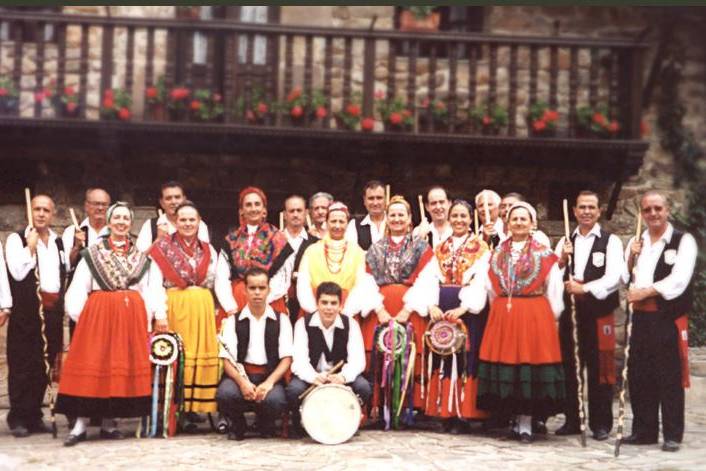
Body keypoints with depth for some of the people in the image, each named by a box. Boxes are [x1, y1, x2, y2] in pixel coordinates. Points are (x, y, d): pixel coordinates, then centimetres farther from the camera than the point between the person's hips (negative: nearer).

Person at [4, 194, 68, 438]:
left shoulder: (58, 241, 17)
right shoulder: (17, 239, -2)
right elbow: (18, 272, -15)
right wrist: (31, 246, -13)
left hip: (52, 310, 6)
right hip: (26, 311, -6)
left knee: (44, 365, 8)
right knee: (22, 365, -3)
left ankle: (34, 416, 17)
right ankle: (18, 418, 4)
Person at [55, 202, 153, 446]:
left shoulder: (140, 257, 12)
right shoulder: (92, 254, 4)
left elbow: (147, 292, 11)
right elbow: (78, 289, 0)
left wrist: (147, 323, 5)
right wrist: (80, 317, -8)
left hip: (132, 317, 3)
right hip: (98, 315, -3)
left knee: (125, 366, 2)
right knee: (92, 366, -6)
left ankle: (108, 423, 10)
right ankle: (81, 423, -3)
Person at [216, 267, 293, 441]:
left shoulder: (281, 320, 8)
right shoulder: (233, 321, 8)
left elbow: (286, 358, 1)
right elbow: (227, 359, 0)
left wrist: (269, 382, -17)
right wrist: (242, 382, -20)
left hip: (270, 376, 0)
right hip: (240, 374, 0)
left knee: (275, 399, -34)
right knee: (225, 394, -33)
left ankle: (266, 426, 6)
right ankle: (237, 425, 3)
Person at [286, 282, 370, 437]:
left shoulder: (351, 325, -7)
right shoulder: (303, 324, -10)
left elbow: (357, 360, -17)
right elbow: (300, 360, -21)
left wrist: (343, 376, -40)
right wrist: (314, 377, -43)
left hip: (341, 377, 1)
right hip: (310, 376, -1)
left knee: (363, 387, -28)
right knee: (294, 389, -33)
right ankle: (299, 423, 1)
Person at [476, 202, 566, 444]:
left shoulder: (544, 254, 3)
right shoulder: (497, 253, 12)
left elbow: (554, 290, 2)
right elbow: (490, 287, 12)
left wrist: (552, 319, -2)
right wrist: (499, 310, 6)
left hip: (535, 317, -3)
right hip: (502, 317, 3)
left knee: (531, 363, -4)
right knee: (504, 363, 1)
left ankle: (525, 423, 2)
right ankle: (516, 419, 12)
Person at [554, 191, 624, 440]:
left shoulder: (610, 241, -1)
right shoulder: (565, 242, 12)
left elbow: (614, 277, -12)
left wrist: (584, 288, -20)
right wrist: (562, 259, -10)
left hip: (598, 312, -4)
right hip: (569, 311, 4)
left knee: (599, 370, 0)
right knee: (570, 368, 9)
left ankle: (601, 423, 9)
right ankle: (572, 420, 19)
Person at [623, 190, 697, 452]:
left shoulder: (683, 241, -4)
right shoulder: (636, 242, 15)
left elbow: (678, 281, -14)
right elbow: (623, 279, 12)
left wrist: (645, 292, -13)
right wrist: (631, 258, -4)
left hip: (669, 318, -6)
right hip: (641, 318, 6)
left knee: (670, 377, -2)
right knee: (638, 376, 9)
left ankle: (672, 435, 7)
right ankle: (644, 431, 20)